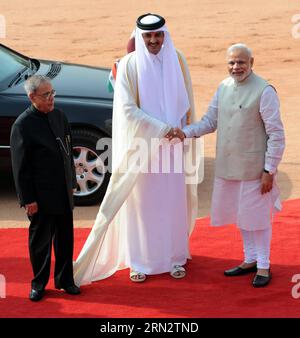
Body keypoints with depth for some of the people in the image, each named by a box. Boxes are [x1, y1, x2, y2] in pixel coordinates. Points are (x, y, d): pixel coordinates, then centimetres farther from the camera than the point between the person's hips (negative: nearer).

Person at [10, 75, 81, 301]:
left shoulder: (59, 117, 6)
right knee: (40, 241, 9)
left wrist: (72, 182, 16)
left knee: (65, 239, 14)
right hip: (41, 196, -5)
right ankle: (39, 283, 24)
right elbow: (20, 166, -12)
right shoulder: (22, 125, -13)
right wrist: (28, 199, -13)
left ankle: (65, 279, 29)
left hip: (64, 193, 6)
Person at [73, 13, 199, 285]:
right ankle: (139, 261, 17)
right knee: (140, 202, 4)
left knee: (174, 200, 9)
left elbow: (188, 101, 8)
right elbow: (128, 109, -13)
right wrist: (161, 128, -17)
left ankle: (175, 257, 23)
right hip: (141, 143, -2)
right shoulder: (129, 64, -9)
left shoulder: (177, 60, 0)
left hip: (173, 143, 2)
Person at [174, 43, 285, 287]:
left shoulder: (264, 91, -13)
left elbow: (276, 134, -13)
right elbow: (210, 121, 13)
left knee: (258, 217, 4)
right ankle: (250, 260, 33)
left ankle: (263, 267, 18)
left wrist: (269, 170, -15)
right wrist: (185, 133, -4)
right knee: (241, 215, 17)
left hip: (254, 168, -6)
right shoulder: (224, 88, 7)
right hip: (228, 167, 7)